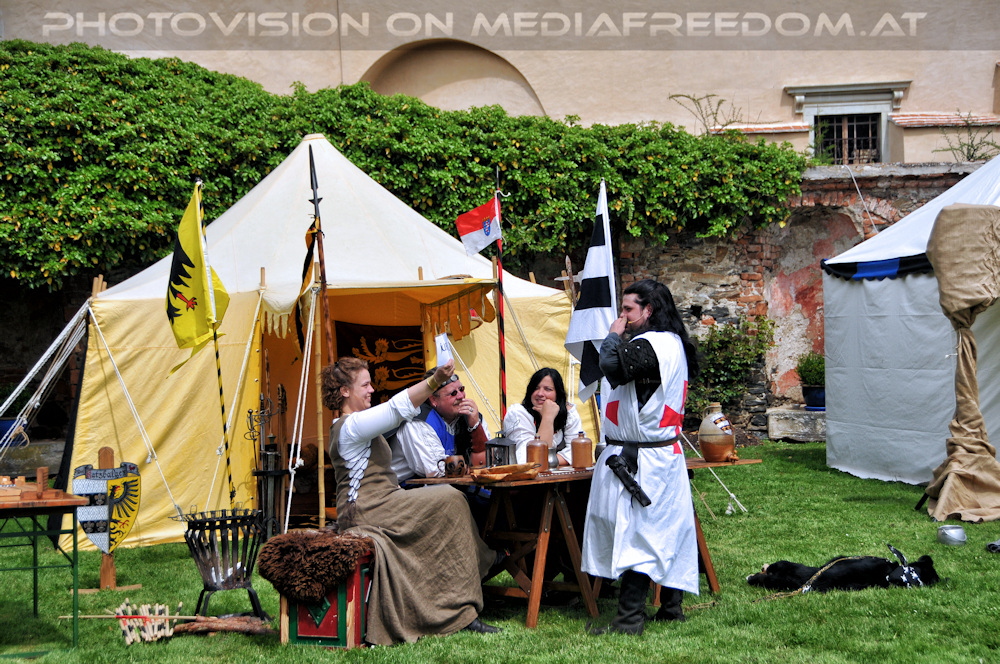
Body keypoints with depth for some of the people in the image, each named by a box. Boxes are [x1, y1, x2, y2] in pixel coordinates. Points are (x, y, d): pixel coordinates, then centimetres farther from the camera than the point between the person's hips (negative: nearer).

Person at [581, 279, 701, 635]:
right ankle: (671, 606, 22)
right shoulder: (674, 344, 15)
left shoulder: (648, 344, -18)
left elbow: (613, 368, -27)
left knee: (635, 535, -8)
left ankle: (629, 619, -7)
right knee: (667, 531, 14)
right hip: (667, 454, 10)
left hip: (639, 460, -10)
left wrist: (614, 336, -9)